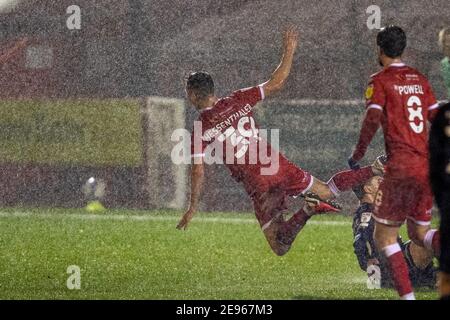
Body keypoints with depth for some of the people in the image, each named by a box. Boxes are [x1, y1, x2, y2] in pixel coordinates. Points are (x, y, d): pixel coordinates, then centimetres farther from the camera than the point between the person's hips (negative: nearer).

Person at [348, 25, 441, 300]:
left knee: (385, 237, 4)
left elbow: (373, 119, -15)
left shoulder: (380, 81, -2)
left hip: (401, 166, -6)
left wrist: (358, 154, -6)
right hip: (429, 164, 6)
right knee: (420, 233, 17)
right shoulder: (420, 79, 14)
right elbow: (438, 118, 15)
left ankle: (407, 295, -10)